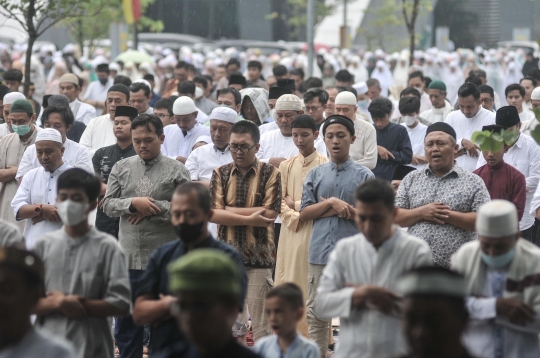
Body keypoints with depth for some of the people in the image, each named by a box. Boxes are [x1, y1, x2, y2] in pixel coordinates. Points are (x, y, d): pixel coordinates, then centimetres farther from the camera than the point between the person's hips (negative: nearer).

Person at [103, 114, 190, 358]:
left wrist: (153, 208, -13)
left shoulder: (177, 171, 0)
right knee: (126, 322, 10)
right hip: (129, 258, 3)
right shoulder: (121, 168, 9)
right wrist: (133, 203, -14)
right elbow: (108, 205, 2)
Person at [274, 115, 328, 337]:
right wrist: (294, 218, -9)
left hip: (317, 232, -4)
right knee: (289, 283, 4)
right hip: (291, 231, 4)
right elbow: (281, 202, 8)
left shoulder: (325, 165, -3)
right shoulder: (286, 166, 12)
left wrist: (296, 204, -1)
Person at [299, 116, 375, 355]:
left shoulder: (364, 175, 2)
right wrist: (332, 203, -10)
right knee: (316, 315, 7)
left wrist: (339, 208, -7)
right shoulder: (315, 175, 10)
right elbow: (303, 214, 3)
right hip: (320, 252, 3)